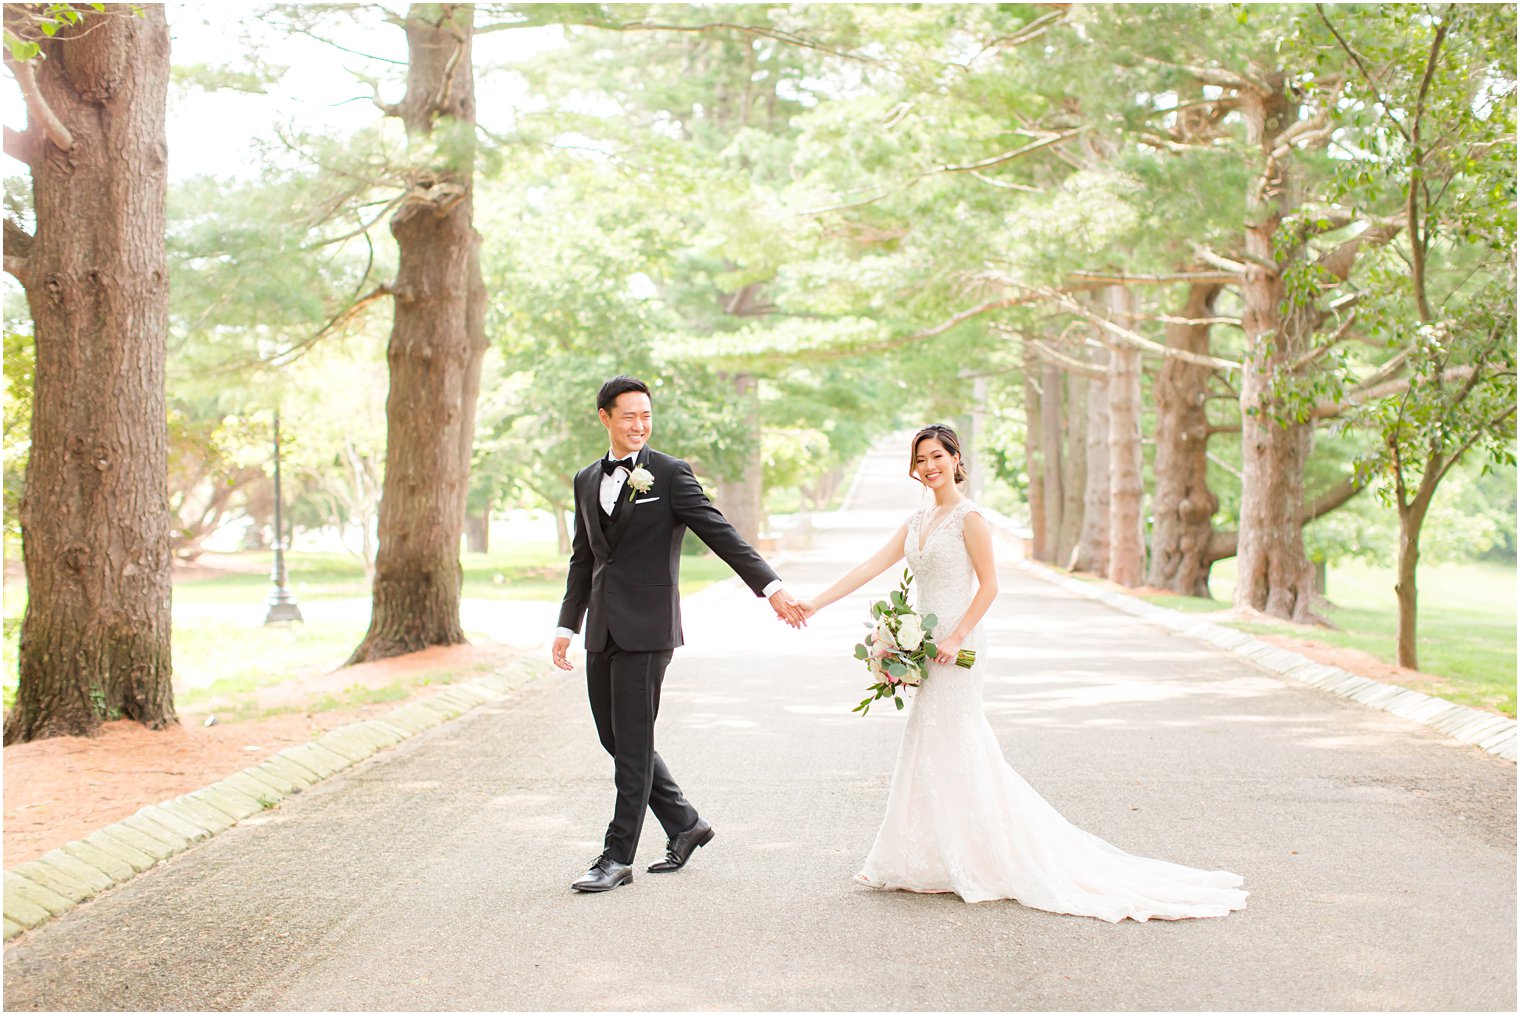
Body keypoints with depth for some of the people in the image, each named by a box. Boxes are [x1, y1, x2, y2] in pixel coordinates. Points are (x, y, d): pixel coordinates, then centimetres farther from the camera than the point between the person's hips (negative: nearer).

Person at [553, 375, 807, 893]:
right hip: (602, 630, 7)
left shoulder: (670, 473, -4)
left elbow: (719, 533, -9)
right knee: (615, 739, 11)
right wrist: (567, 624, 15)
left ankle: (617, 857, 3)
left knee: (632, 743, -3)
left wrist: (771, 586, -17)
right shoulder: (587, 480, 14)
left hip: (646, 627, -7)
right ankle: (685, 824, 26)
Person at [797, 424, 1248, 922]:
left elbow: (989, 585, -11)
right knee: (932, 746, 10)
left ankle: (967, 863, 4)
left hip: (955, 647, -8)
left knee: (947, 748, -5)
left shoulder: (968, 517, -10)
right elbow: (872, 567, 10)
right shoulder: (918, 521, 13)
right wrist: (816, 602, 3)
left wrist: (955, 637, -19)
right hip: (928, 646, 8)